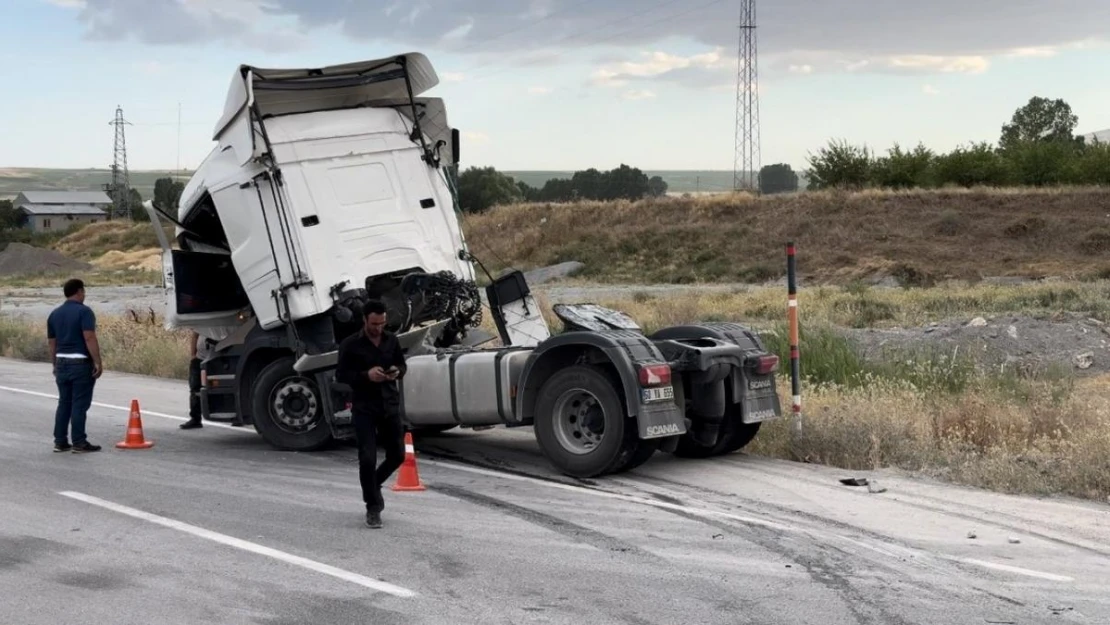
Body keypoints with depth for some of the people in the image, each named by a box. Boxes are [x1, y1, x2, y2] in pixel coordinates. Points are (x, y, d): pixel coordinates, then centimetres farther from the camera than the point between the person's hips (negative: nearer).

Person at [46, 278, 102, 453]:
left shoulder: (54, 314, 12)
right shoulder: (84, 311, -11)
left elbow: (52, 342, 15)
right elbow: (89, 338, -19)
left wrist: (55, 365, 23)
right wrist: (98, 362, -18)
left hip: (62, 362, 7)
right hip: (81, 362, -7)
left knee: (64, 403, 12)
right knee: (79, 404, -4)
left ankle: (60, 442, 13)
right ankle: (79, 443, -3)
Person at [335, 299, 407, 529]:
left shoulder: (391, 340, 5)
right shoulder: (351, 344, -7)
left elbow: (402, 364, 17)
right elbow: (340, 374, -5)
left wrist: (397, 371, -7)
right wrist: (366, 375, -20)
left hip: (390, 405, 4)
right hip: (364, 408, -4)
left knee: (397, 454, 8)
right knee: (368, 458, -8)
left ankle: (373, 485, 36)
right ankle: (373, 508, 6)